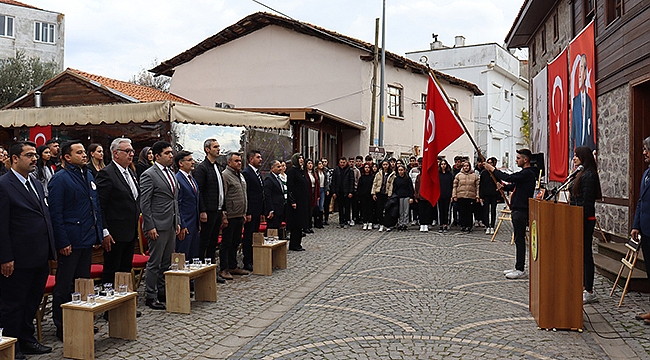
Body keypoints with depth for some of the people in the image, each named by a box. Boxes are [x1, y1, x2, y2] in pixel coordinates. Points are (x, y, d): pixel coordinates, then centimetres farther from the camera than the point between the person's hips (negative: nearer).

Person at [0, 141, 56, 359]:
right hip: (18, 260, -8)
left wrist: (51, 250, 14)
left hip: (40, 258, 8)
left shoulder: (37, 185, 15)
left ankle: (27, 340, 32)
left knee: (33, 302, 18)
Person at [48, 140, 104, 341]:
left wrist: (98, 232, 13)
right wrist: (62, 242, -18)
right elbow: (56, 213, -15)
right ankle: (62, 328, 11)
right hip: (70, 241, -8)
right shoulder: (60, 179, -11)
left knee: (84, 281, 16)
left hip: (87, 240, 8)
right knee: (65, 286, 2)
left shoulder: (88, 175, 13)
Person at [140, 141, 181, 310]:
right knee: (155, 263, -1)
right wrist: (150, 227, -16)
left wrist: (177, 222, 15)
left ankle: (162, 292, 25)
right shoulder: (149, 175, -10)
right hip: (158, 226, -8)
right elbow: (144, 203, -13)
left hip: (171, 226, 8)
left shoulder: (170, 174, 15)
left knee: (166, 262, 14)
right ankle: (151, 297, 8)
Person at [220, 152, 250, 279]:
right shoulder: (225, 175, -11)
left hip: (240, 216, 9)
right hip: (230, 216, -8)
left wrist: (245, 213, 19)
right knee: (226, 243, -1)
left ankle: (233, 266, 24)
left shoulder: (240, 175, 16)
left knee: (235, 242, 15)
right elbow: (222, 198, -14)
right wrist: (224, 216, -17)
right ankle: (224, 269, 5)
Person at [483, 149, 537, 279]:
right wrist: (503, 186, 3)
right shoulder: (525, 173, 18)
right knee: (519, 239, 13)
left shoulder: (528, 173, -15)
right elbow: (514, 186, 23)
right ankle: (518, 267, 20)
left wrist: (493, 170, -15)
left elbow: (509, 178, -24)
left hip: (521, 211, -11)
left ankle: (520, 270, -3)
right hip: (518, 210, 11)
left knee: (519, 239, -7)